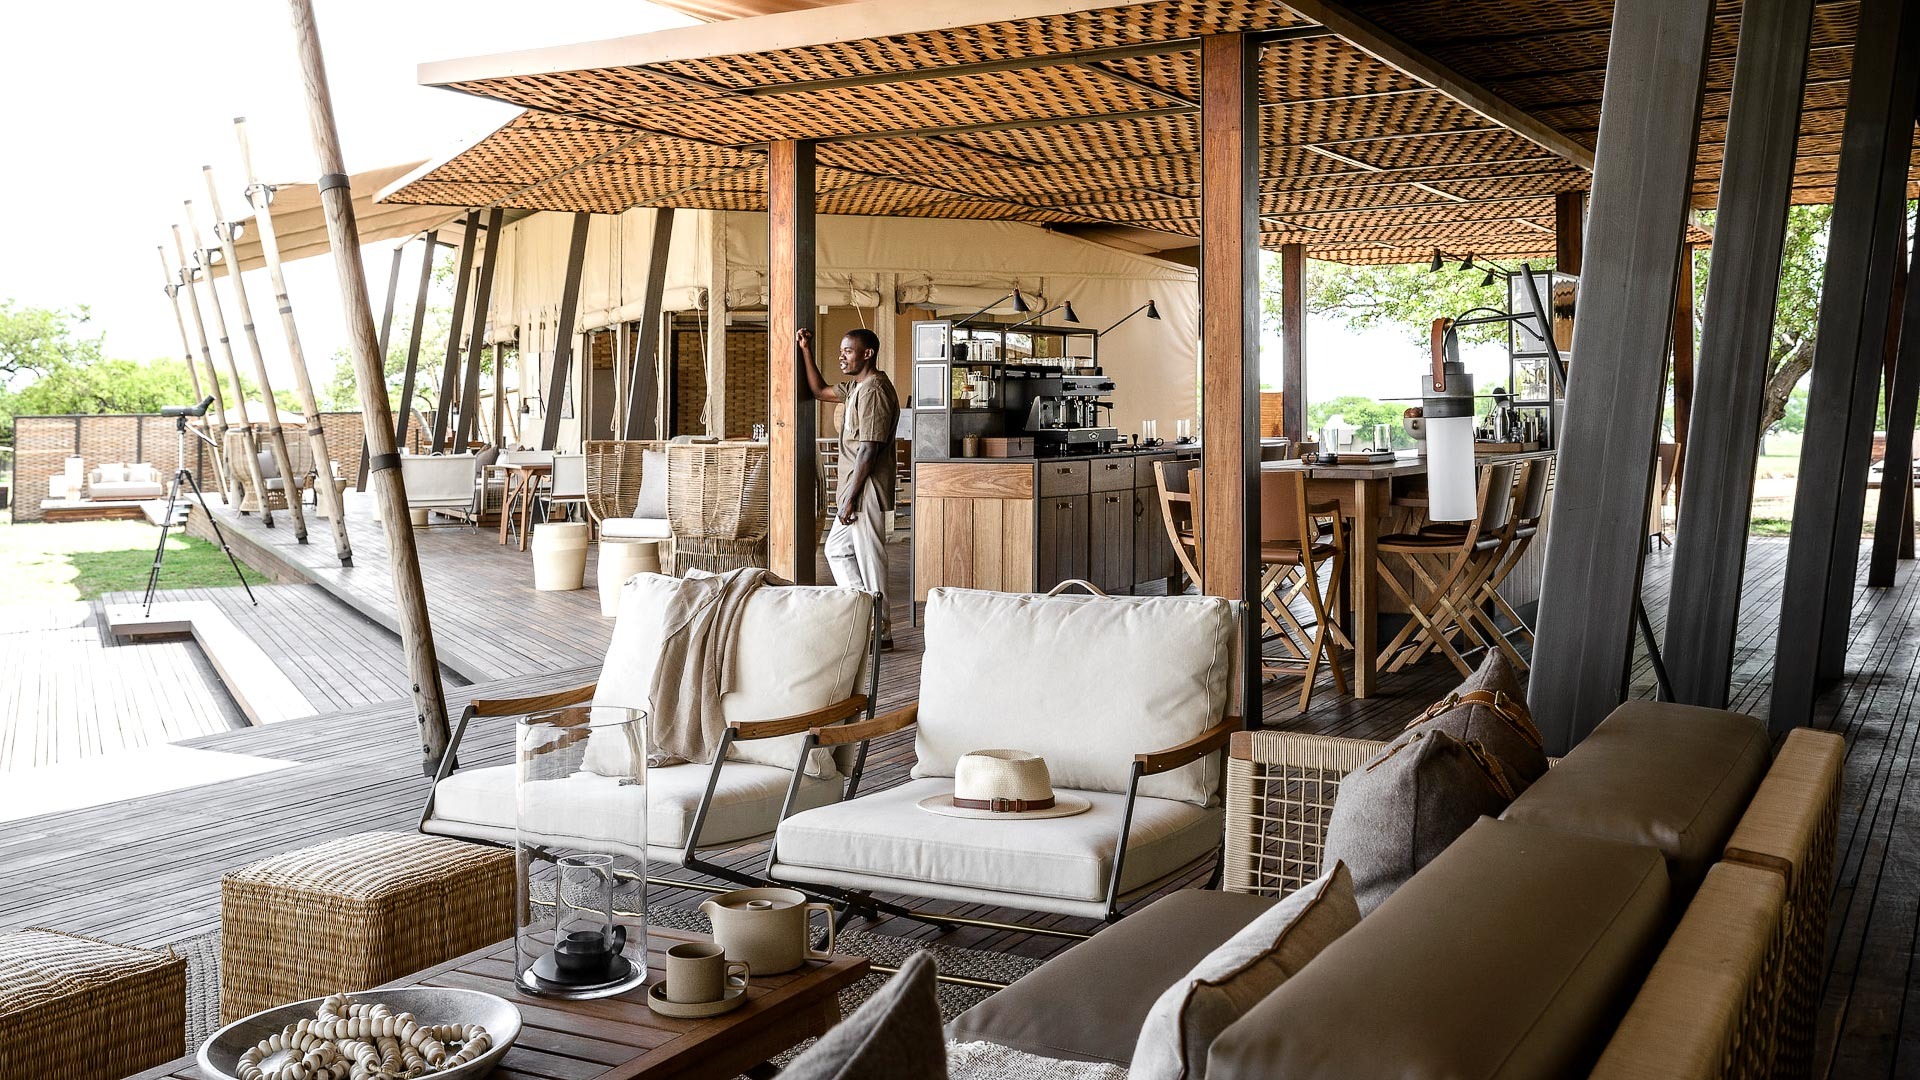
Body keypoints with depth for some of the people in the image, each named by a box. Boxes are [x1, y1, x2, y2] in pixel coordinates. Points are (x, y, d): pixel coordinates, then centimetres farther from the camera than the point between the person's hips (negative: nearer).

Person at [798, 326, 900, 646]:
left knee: (869, 558, -4)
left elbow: (869, 449, -22)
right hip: (857, 490, 11)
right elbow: (820, 390, 30)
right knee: (837, 550, 17)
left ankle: (881, 633, 5)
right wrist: (806, 351, 21)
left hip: (866, 490, -11)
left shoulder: (874, 391, -18)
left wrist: (850, 498, -21)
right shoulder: (856, 387, 15)